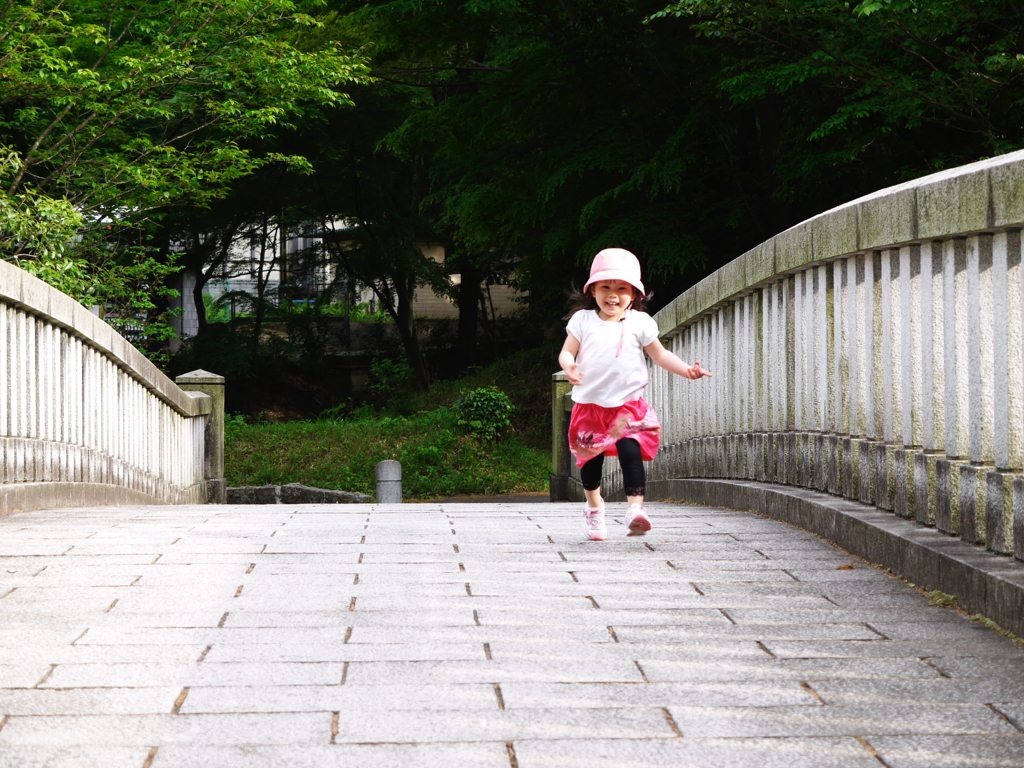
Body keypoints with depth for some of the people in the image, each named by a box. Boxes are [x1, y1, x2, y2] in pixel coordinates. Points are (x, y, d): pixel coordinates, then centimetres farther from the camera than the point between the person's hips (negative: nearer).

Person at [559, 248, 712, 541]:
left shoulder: (639, 323, 2)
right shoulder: (583, 320, 2)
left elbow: (660, 355, 8)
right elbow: (567, 351, -2)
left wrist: (687, 370, -6)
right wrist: (569, 365, -25)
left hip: (628, 404, -1)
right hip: (589, 403, 1)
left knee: (630, 451, -21)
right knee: (590, 458, 8)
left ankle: (636, 506, -24)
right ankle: (594, 506, 33)